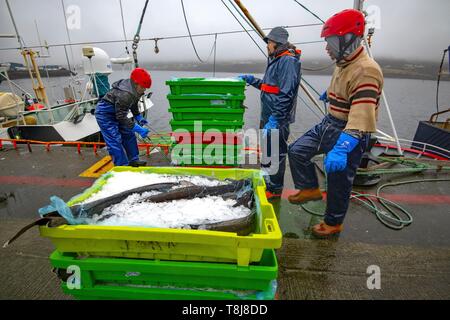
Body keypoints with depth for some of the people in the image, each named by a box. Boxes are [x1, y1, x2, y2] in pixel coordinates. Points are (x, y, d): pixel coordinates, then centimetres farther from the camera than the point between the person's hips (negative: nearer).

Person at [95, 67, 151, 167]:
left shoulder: (134, 90, -6)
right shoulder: (124, 94, -36)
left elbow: (133, 104, 13)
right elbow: (121, 117, -32)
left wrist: (138, 117, 2)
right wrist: (138, 129, -34)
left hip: (116, 112, 10)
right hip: (105, 114, -10)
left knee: (128, 135, 10)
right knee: (115, 141, -12)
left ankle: (133, 160, 20)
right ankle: (122, 166, -5)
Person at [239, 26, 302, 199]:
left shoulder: (288, 61, -14)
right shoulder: (276, 60, 17)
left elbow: (286, 94, -24)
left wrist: (274, 119, -27)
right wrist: (252, 80, 18)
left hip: (277, 119, -10)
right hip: (268, 115, 10)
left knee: (275, 154, 0)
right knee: (266, 151, 20)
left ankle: (274, 190, 14)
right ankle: (266, 182, 37)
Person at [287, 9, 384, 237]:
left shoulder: (366, 71, -24)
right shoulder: (343, 64, 7)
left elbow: (361, 117, -34)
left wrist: (341, 149, -44)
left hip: (349, 134, -9)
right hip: (329, 124, 9)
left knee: (339, 183, 5)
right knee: (297, 150, 6)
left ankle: (333, 223, 27)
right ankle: (310, 189, 24)